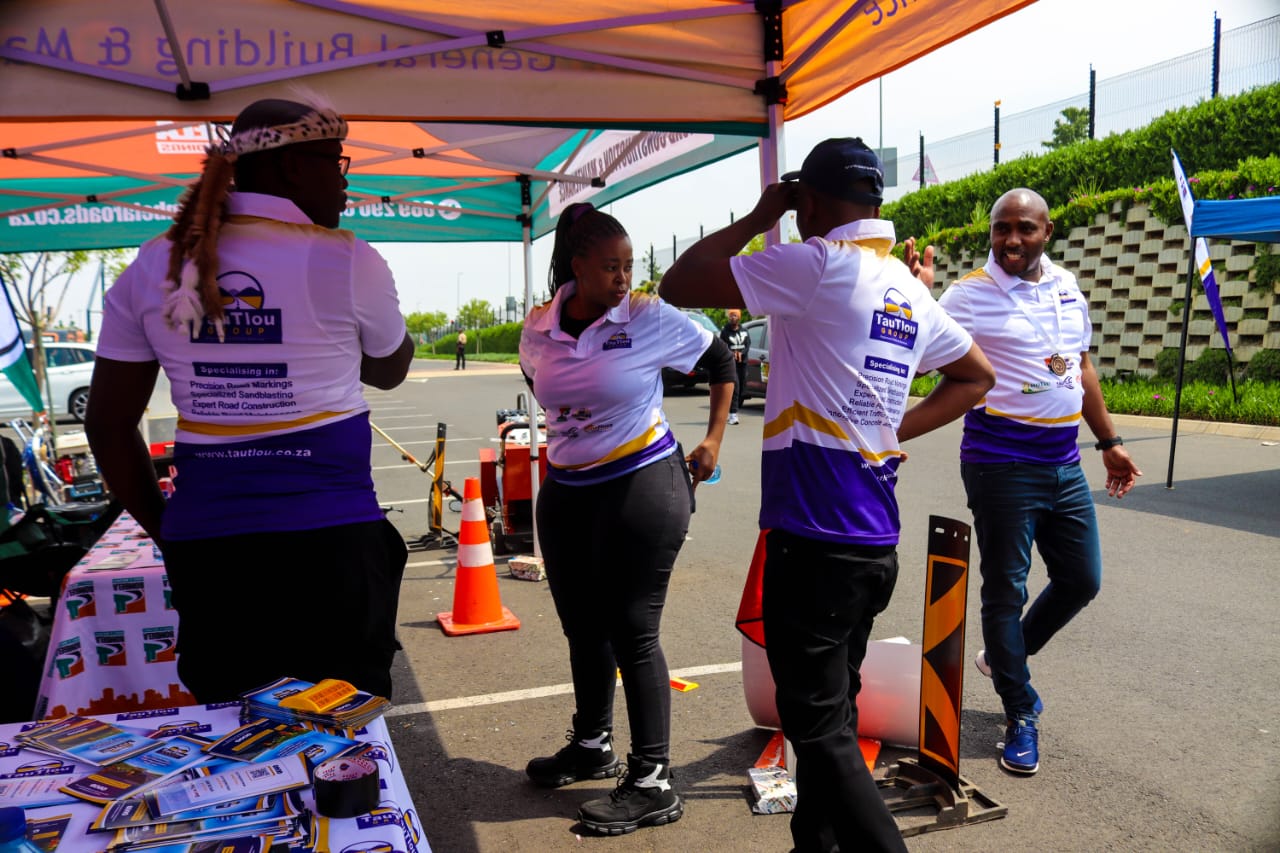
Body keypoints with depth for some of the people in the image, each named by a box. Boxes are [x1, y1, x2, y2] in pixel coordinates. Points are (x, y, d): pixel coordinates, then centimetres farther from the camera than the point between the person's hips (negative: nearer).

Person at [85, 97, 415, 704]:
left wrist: (163, 529, 16)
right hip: (331, 541, -4)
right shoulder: (348, 261, -6)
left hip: (206, 544, 4)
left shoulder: (154, 267, 5)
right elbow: (390, 371, 12)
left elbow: (108, 423, 8)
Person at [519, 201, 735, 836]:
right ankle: (591, 746, 38)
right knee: (582, 626, 16)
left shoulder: (650, 318, -10)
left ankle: (653, 784, 9)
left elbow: (721, 362, 3)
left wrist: (714, 438, 1)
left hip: (642, 487, -5)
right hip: (565, 493, 6)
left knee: (632, 631, -4)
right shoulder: (538, 329, 1)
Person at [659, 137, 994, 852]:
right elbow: (977, 377, 24)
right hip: (874, 542, 9)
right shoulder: (910, 289, 12)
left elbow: (678, 284, -11)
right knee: (832, 713, 21)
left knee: (821, 730, 0)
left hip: (815, 538, -9)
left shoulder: (818, 264, -13)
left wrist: (758, 219, 1)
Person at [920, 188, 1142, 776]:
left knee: (1081, 580, 15)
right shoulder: (969, 295, -9)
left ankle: (1005, 657, 38)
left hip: (1064, 462, 7)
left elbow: (1082, 367, 19)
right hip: (1001, 463, -6)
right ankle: (1021, 717, 19)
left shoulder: (1066, 287, 10)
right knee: (1006, 590, 3)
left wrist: (1109, 442, 21)